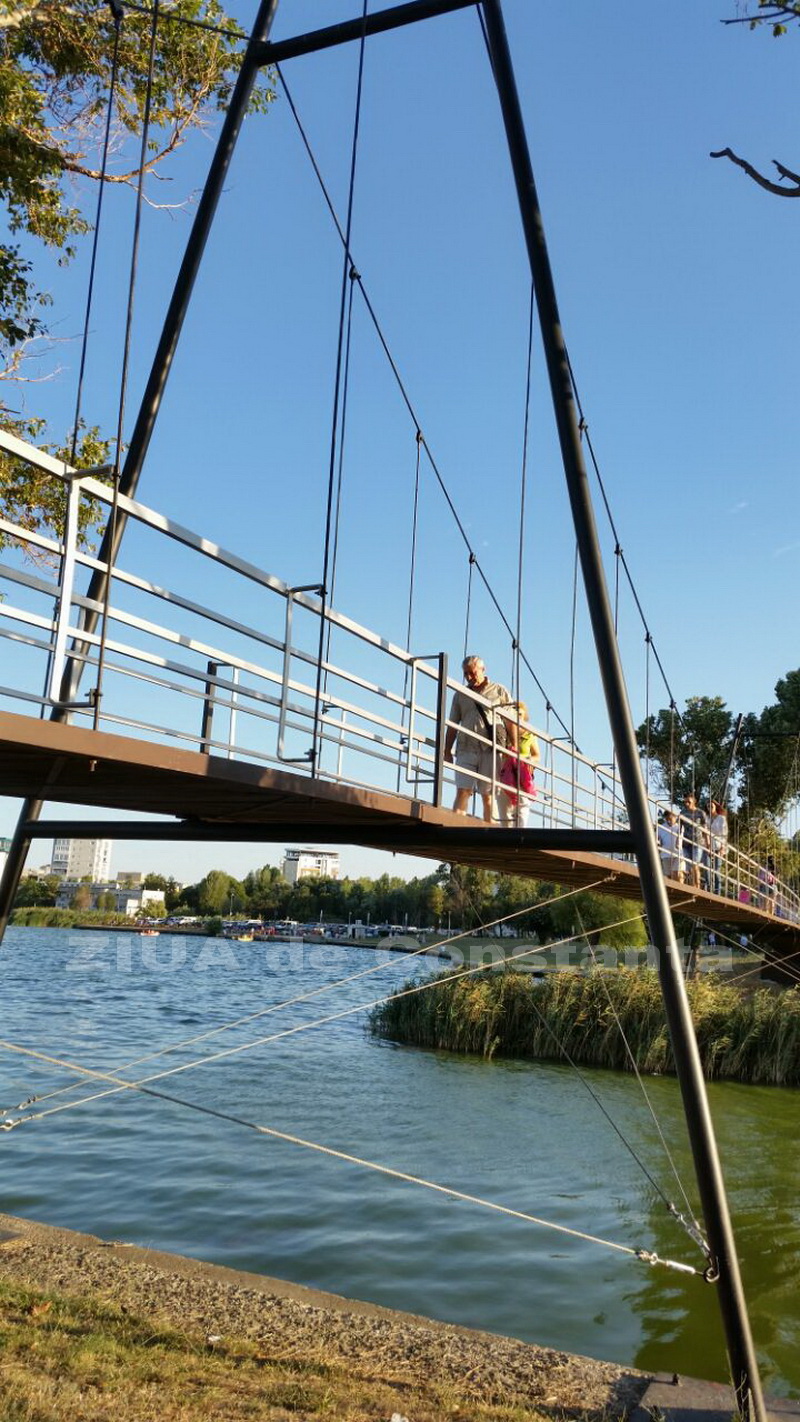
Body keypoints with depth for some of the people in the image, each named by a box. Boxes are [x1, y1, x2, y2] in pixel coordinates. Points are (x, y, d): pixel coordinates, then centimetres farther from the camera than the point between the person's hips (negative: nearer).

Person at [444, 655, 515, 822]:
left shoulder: (499, 691, 11)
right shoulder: (460, 695, 18)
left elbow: (511, 722, 8)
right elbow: (453, 725, 18)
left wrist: (514, 749, 1)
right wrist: (447, 750, 10)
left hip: (491, 750, -2)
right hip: (466, 750, 2)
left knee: (488, 794, -1)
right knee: (462, 791, -8)